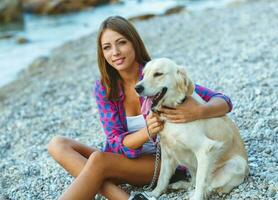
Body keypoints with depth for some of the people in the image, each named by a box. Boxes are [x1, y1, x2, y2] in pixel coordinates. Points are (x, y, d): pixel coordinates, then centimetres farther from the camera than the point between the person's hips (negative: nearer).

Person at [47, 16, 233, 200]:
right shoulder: (104, 88, -5)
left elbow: (223, 102, -16)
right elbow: (116, 142, -11)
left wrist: (197, 112, -39)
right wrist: (147, 132, -33)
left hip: (163, 162, -5)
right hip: (124, 160, 5)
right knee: (58, 144, -18)